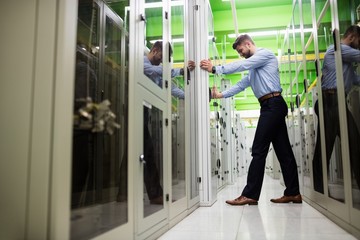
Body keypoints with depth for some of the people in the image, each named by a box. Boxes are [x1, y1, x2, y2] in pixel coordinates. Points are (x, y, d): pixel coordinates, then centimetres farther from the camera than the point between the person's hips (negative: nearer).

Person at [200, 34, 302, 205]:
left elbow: (241, 65, -13)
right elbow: (242, 85, 24)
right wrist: (221, 95, 15)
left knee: (259, 150, -12)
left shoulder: (265, 53, -1)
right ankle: (293, 193, 9)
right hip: (272, 107, 10)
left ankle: (250, 195, -11)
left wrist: (215, 69, -13)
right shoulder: (254, 66, 28)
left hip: (272, 104, -10)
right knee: (283, 150, 6)